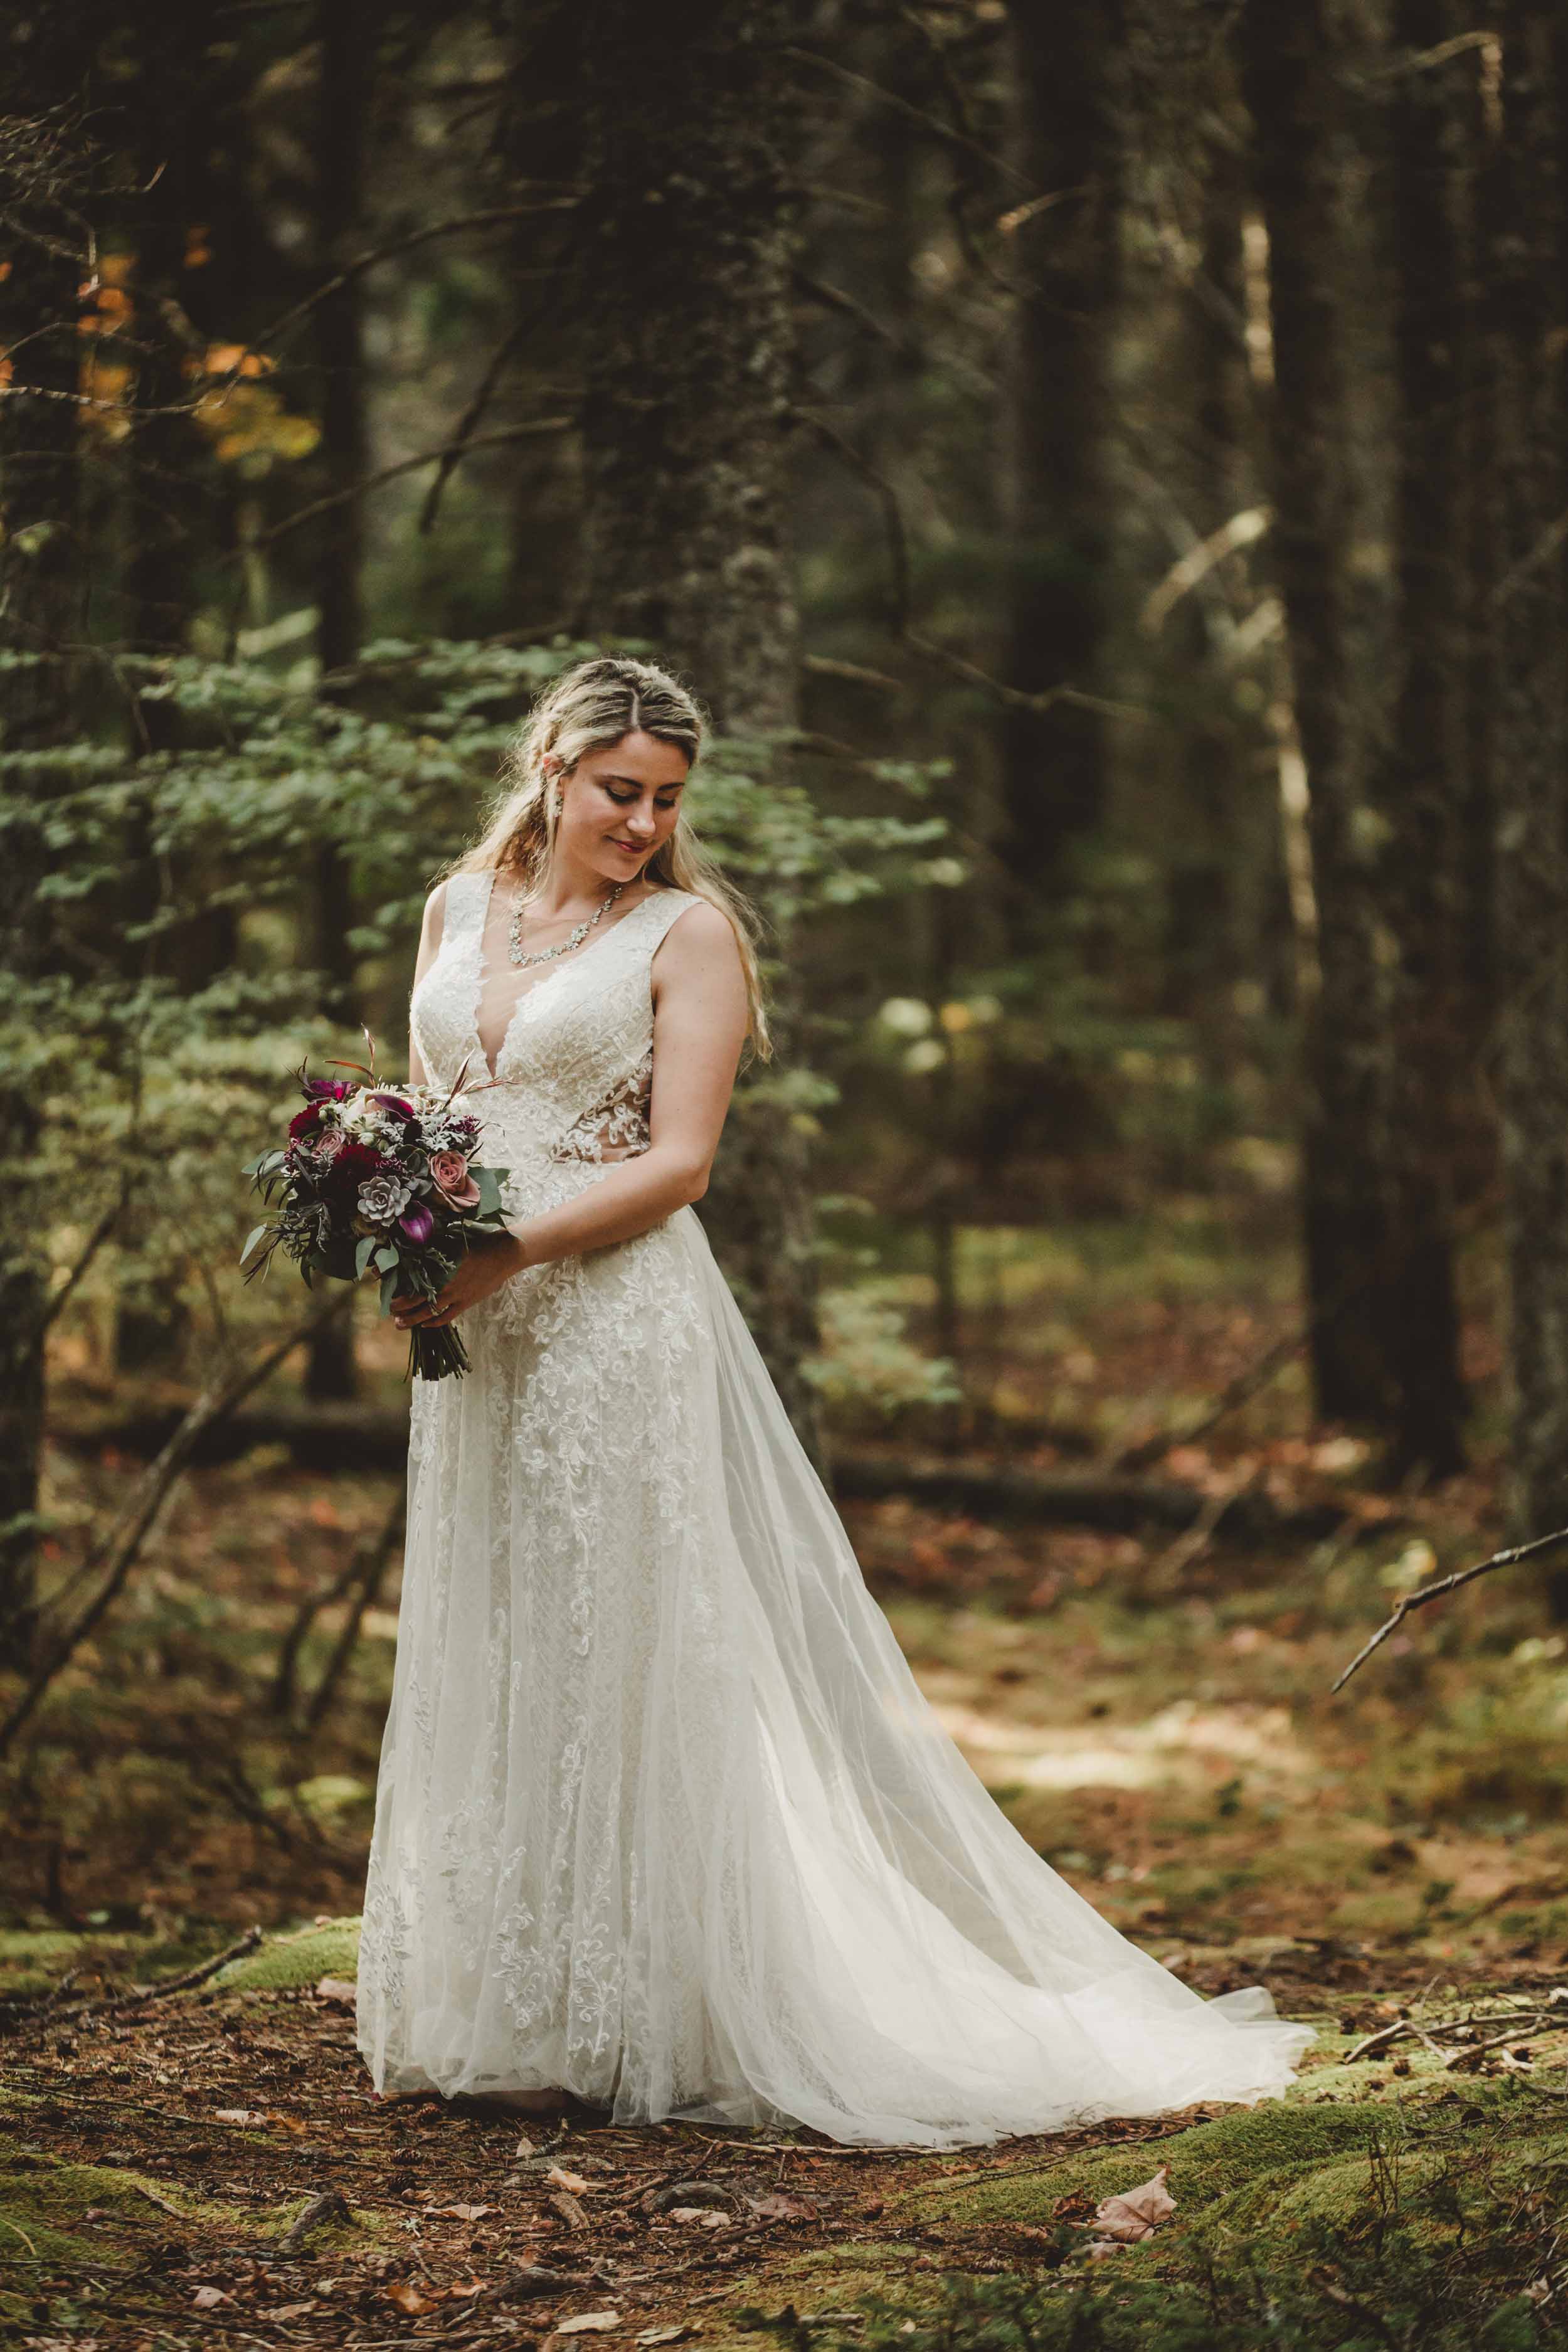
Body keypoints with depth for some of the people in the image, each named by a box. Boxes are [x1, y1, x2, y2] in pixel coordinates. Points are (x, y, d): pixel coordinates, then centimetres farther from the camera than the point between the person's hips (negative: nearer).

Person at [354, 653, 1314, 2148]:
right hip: (478, 1342, 6)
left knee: (621, 1674, -3)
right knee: (487, 1674, 10)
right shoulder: (458, 911, 12)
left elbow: (677, 1159, -10)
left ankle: (632, 2023, 4)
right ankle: (501, 2017, 19)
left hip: (620, 1334, -6)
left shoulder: (688, 930, -3)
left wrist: (509, 1253, -20)